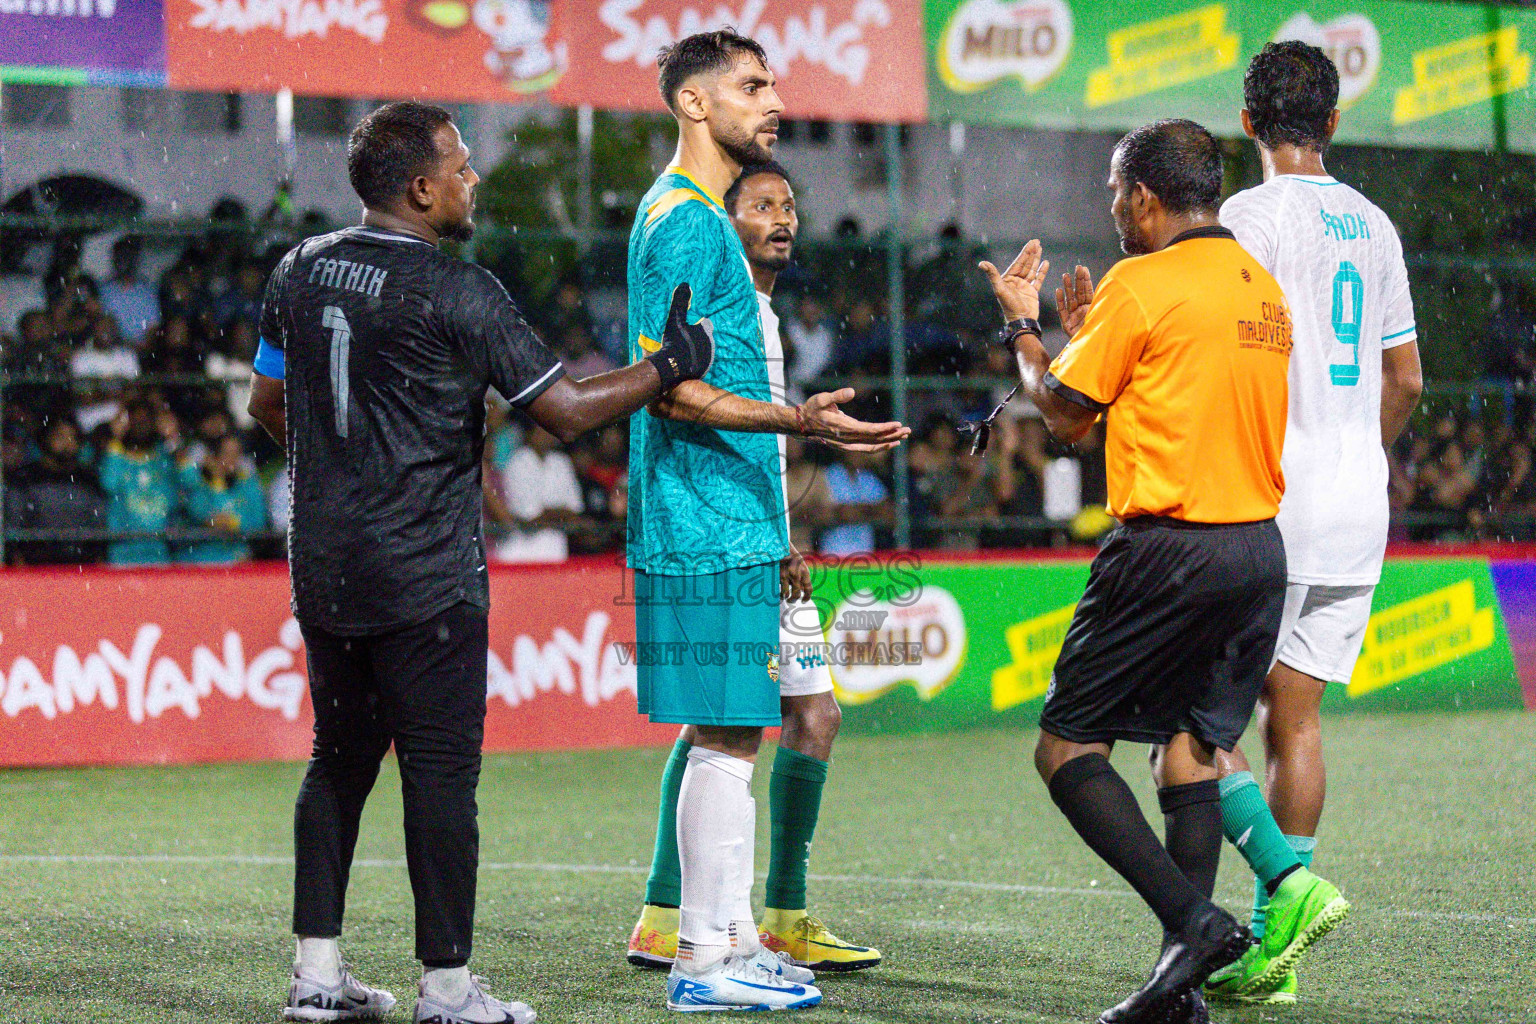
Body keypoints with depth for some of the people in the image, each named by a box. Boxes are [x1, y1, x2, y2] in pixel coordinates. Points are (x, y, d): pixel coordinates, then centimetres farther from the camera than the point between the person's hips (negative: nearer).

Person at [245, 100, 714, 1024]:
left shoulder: (301, 270, 6)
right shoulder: (456, 292, -14)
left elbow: (269, 403, 17)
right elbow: (565, 410, -14)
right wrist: (672, 366, -3)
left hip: (323, 567, 7)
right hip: (427, 577, -7)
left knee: (339, 759, 14)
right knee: (441, 771, 0)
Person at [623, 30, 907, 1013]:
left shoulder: (703, 217, 19)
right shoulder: (685, 221, -12)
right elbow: (668, 387, -19)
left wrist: (770, 531, 26)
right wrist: (796, 419, -30)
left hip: (731, 526, 10)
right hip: (709, 528, -10)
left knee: (732, 736, 12)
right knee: (725, 738, -8)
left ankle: (732, 942, 17)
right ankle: (706, 957, -5)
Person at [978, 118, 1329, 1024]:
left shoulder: (1143, 285, -10)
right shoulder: (1264, 287, 14)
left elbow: (1065, 412, -2)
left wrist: (1021, 322, 13)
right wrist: (1089, 331, 27)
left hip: (1168, 554, -8)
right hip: (1260, 549, 8)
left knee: (1068, 749, -1)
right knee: (1192, 750, 11)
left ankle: (1193, 919, -16)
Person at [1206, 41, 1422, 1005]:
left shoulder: (1254, 214, -8)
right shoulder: (1374, 225, 13)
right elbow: (1405, 380, 17)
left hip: (1271, 500, -7)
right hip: (1360, 508, 7)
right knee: (1294, 715, 9)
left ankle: (1286, 880, -19)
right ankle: (1271, 948, 8)